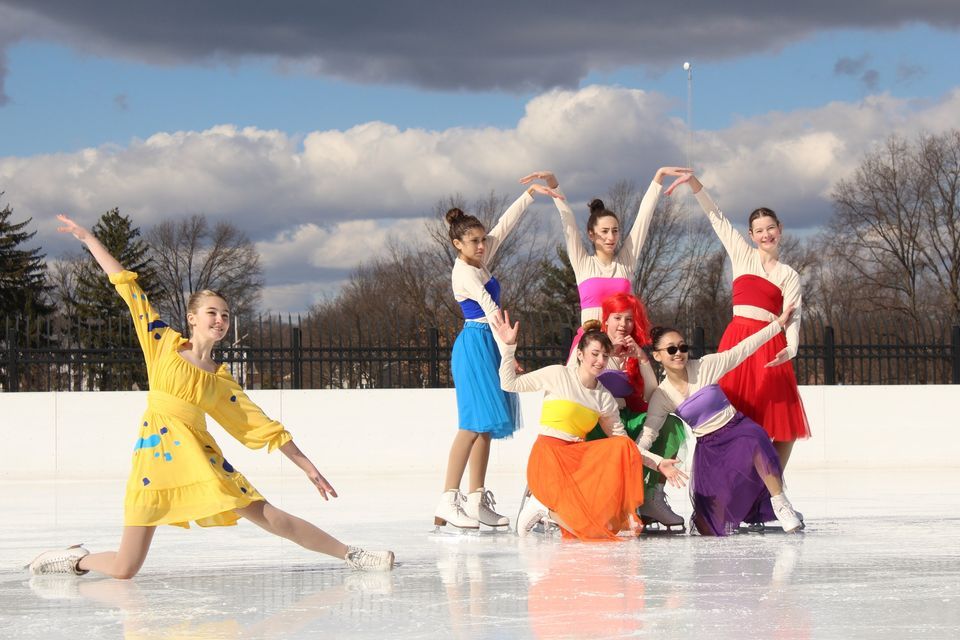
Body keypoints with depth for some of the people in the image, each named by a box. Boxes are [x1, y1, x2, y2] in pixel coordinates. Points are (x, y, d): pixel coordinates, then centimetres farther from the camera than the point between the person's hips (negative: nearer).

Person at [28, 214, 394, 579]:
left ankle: (350, 555, 3)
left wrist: (307, 466, 13)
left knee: (270, 517, -7)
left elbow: (262, 426, 15)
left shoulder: (222, 381, 12)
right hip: (156, 457, -1)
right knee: (123, 570, -5)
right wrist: (88, 239, 15)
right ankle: (77, 559, 26)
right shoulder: (164, 344, 8)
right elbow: (127, 286, 10)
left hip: (200, 457, 2)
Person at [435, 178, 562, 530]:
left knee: (486, 425, 7)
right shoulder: (464, 272, -14)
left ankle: (477, 501, 8)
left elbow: (504, 225, 19)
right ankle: (447, 502, -17)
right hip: (475, 346, -10)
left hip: (487, 347, 10)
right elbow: (491, 311, -21)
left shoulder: (479, 261, 11)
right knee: (474, 423, -14)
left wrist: (530, 193, 18)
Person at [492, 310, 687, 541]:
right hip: (548, 456, -5)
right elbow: (509, 384, 0)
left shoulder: (604, 398, 10)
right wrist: (509, 346, -10)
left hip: (579, 456, 6)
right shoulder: (558, 375, -2)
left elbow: (623, 443, 12)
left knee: (623, 447, -22)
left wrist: (658, 462, 2)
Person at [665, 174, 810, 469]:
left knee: (784, 424, -2)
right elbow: (715, 216, 9)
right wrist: (693, 181, -1)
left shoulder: (789, 276, 12)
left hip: (771, 345, 1)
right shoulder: (742, 255, 12)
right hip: (737, 338, -1)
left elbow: (793, 316, 1)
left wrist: (790, 349, -19)